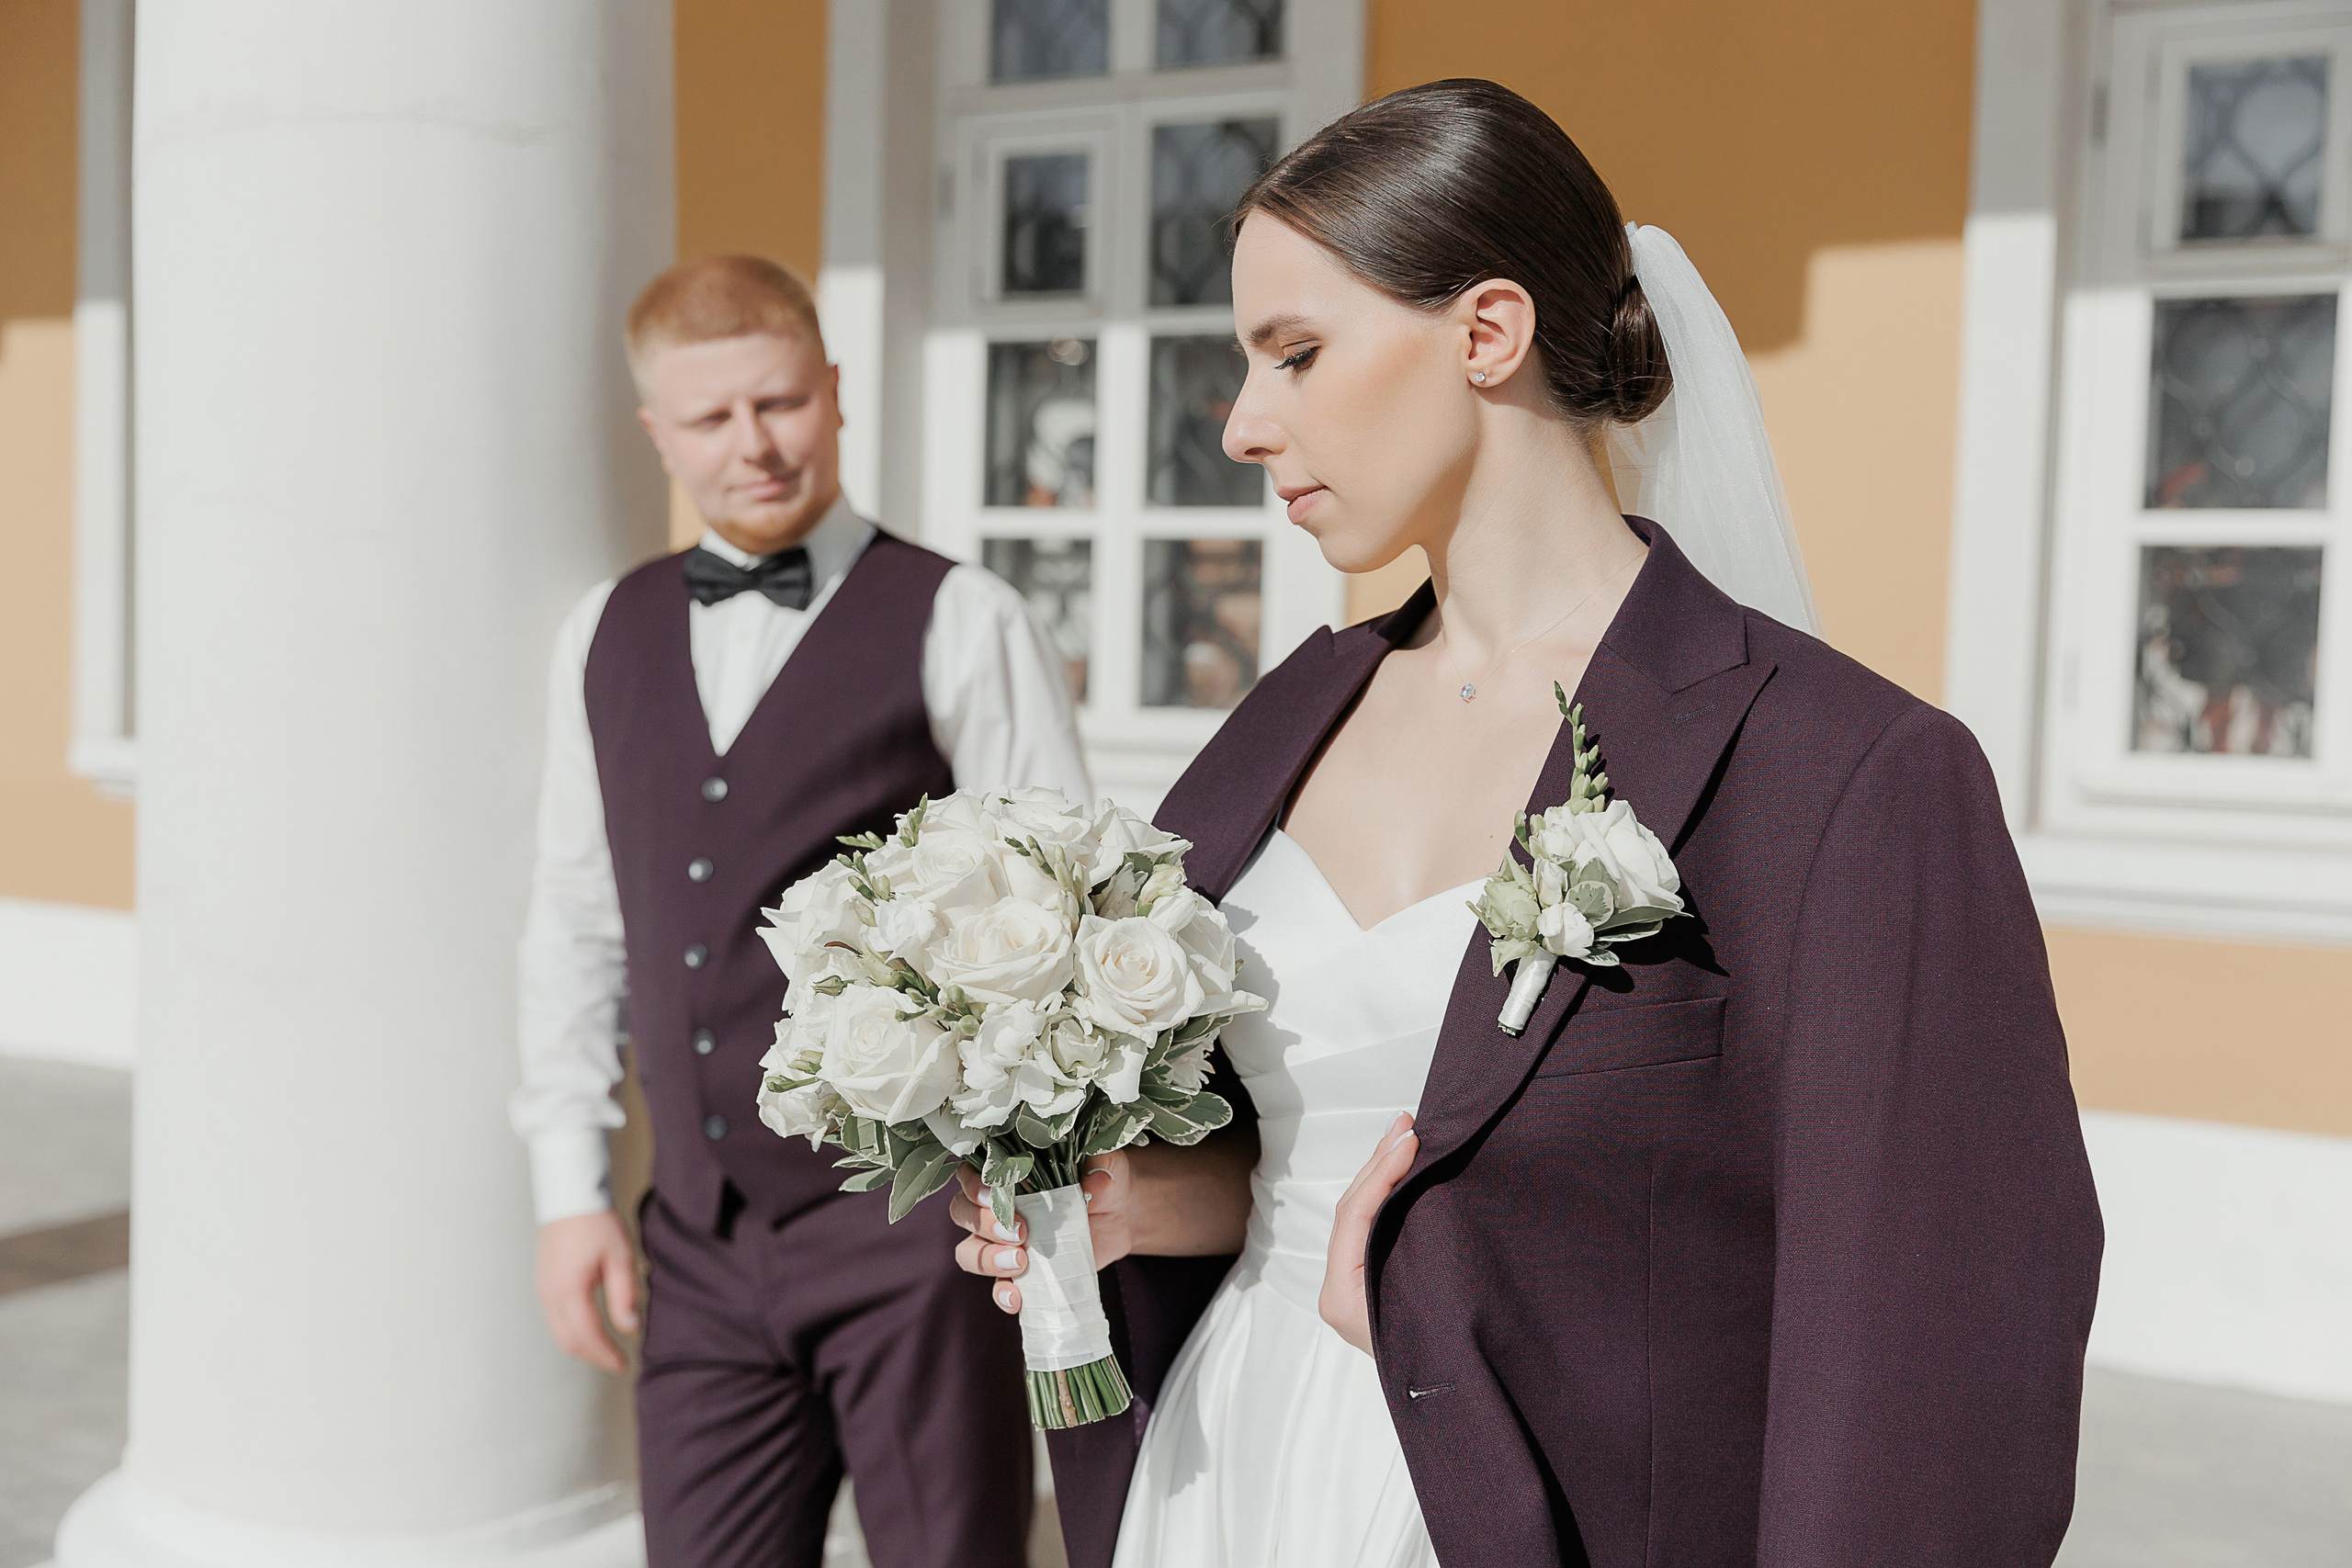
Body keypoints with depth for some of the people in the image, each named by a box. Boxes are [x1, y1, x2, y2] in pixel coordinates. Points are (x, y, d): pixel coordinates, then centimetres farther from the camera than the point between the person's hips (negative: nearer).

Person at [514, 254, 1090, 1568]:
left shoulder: (959, 624, -6)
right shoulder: (607, 635, 10)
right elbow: (577, 921, 14)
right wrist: (573, 1186, 10)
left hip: (908, 1226, -4)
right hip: (702, 1245, 4)